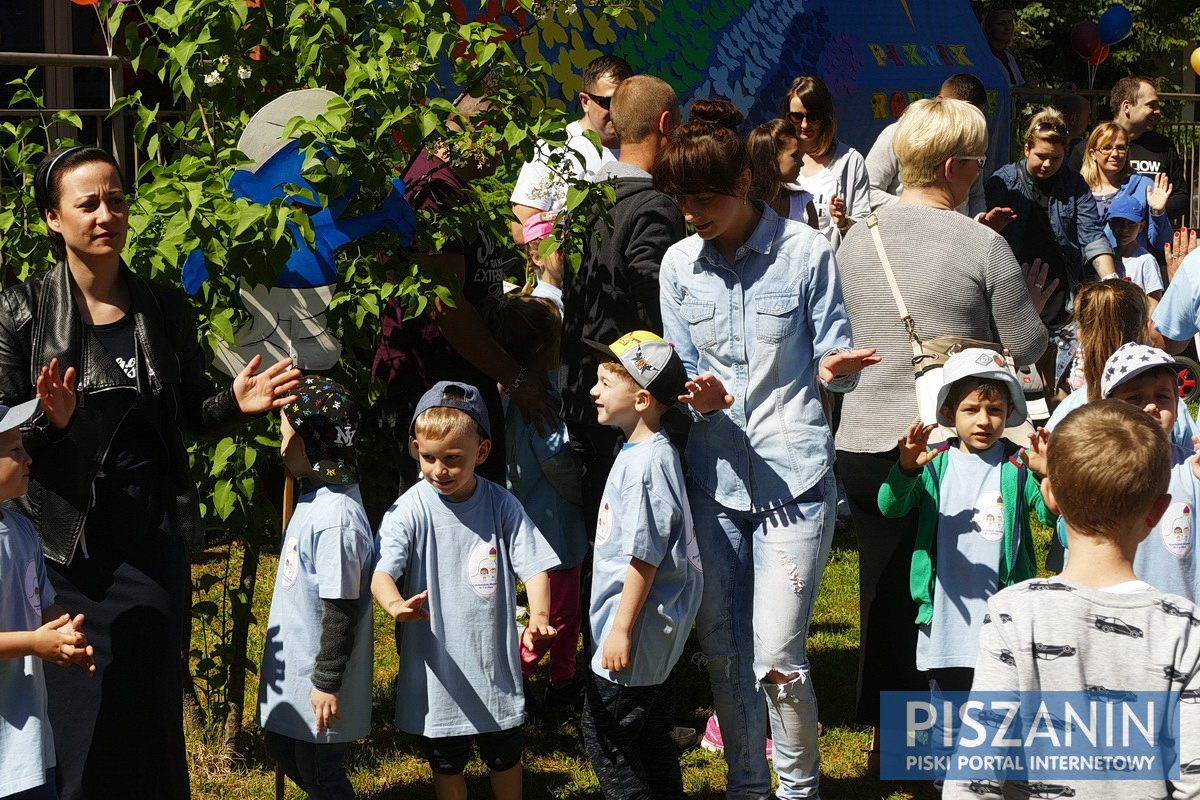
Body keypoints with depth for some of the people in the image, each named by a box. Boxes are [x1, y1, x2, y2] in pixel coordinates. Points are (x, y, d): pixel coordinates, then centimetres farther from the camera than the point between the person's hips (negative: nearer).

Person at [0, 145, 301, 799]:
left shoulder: (165, 310, 7)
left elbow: (190, 414, 14)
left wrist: (236, 403, -6)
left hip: (153, 536, 3)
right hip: (65, 539, -3)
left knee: (153, 707, 6)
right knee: (76, 711, -2)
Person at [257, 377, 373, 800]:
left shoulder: (337, 518, -27)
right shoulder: (313, 498, 4)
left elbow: (341, 609, -24)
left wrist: (327, 682, -19)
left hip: (317, 683, -10)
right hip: (292, 669, 10)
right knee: (283, 750, 21)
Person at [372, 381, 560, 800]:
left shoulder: (501, 505, -6)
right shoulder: (409, 511, -13)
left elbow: (533, 565, -8)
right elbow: (381, 572, -22)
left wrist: (538, 616, -29)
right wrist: (396, 604, -46)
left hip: (495, 663, 1)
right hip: (435, 667, -1)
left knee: (505, 756, 18)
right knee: (446, 764, 15)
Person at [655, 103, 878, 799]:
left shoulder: (805, 251, -4)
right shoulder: (679, 264, 6)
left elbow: (835, 363, 0)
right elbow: (682, 370, 11)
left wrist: (835, 369, -24)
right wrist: (701, 396, -13)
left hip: (793, 478, -4)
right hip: (715, 476, 4)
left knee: (778, 657, -8)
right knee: (723, 652, 8)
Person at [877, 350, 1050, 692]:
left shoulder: (1017, 465, -2)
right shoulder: (934, 463, 1)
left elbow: (1049, 513, -12)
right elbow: (890, 506, -11)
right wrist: (906, 470, -32)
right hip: (945, 613, 2)